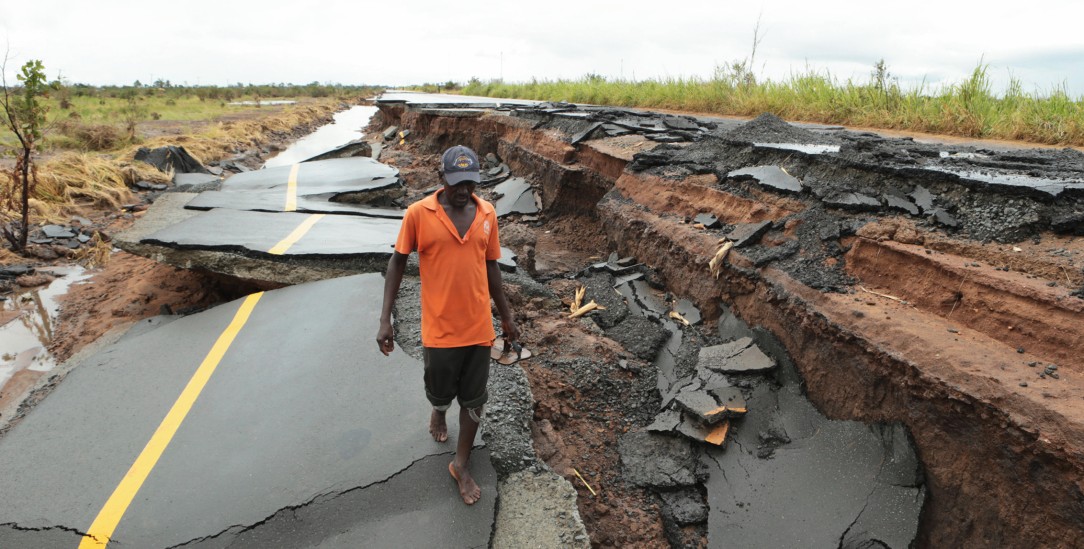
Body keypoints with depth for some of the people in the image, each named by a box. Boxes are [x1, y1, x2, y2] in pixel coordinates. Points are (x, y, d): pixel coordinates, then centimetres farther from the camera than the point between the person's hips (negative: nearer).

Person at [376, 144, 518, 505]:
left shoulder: (487, 213, -2)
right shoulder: (418, 213, -11)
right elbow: (397, 262, -2)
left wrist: (506, 316, 13)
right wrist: (385, 319, -7)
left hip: (479, 326, 2)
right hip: (440, 329, -2)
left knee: (474, 401, 11)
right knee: (441, 392, 18)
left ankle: (461, 466, 31)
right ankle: (438, 414, 54)